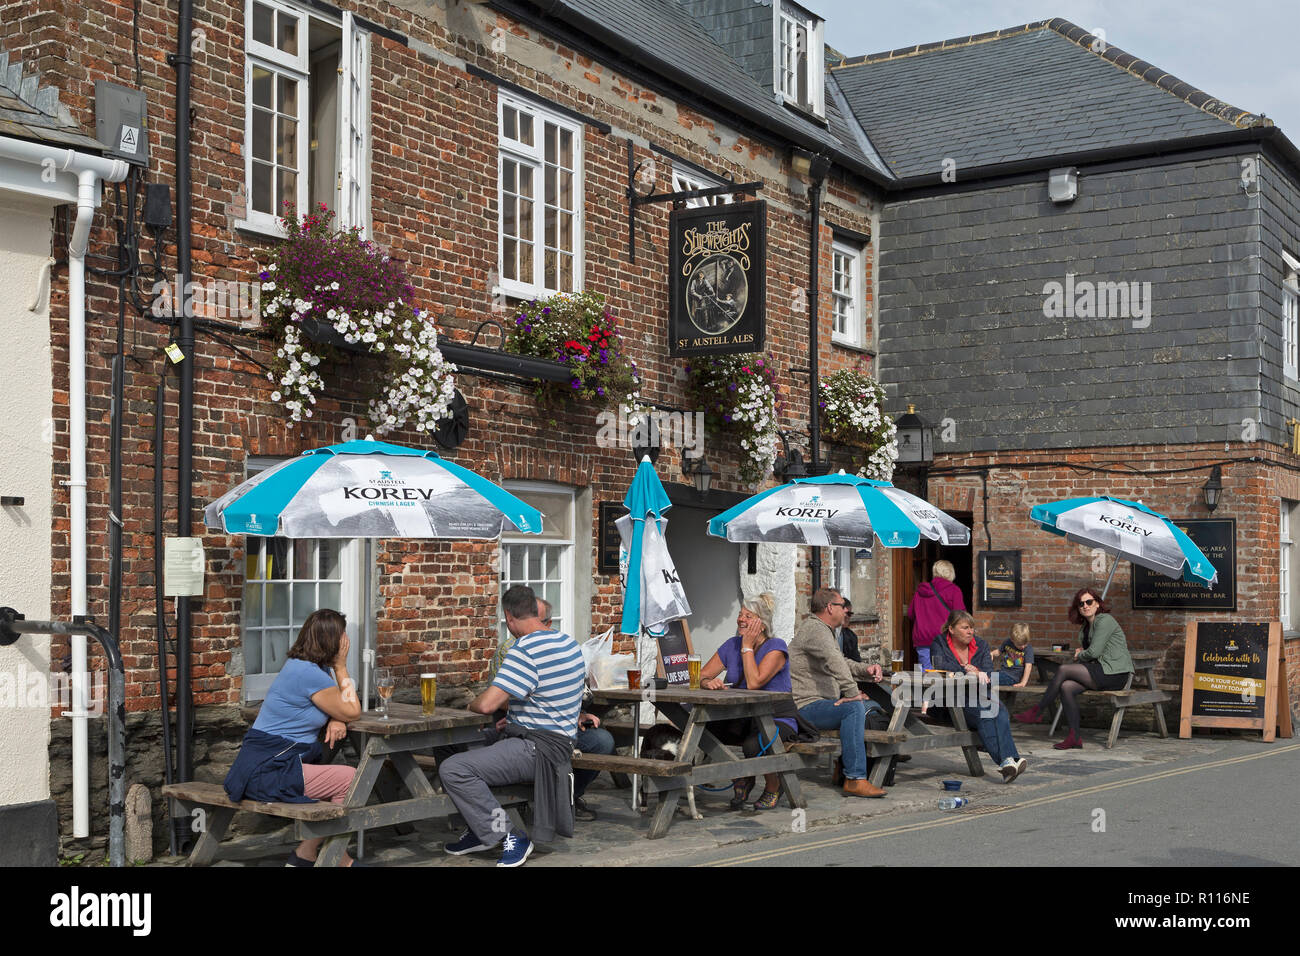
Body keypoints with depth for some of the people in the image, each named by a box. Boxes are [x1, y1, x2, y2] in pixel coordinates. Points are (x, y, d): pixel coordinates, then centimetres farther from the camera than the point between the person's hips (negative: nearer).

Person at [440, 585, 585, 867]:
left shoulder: (526, 650, -21)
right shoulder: (568, 643, 10)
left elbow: (487, 704, -25)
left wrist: (471, 703, -1)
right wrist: (514, 715, 19)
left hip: (536, 749, -11)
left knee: (453, 769, -22)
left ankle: (508, 838, -14)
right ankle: (480, 831, 24)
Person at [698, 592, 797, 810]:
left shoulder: (776, 647, -12)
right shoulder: (732, 646, 5)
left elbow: (754, 683, -25)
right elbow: (700, 676, 1)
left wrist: (747, 646, -17)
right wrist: (708, 682, -23)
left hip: (777, 719, -5)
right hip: (744, 719, 5)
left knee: (753, 745, -38)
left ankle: (773, 785, 0)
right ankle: (741, 778, 3)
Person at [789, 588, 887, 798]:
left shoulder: (823, 629, 21)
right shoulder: (814, 629, -16)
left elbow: (841, 663, 33)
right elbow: (834, 661, -33)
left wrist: (865, 669, 15)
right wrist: (852, 692, -37)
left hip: (824, 701, 12)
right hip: (806, 706, -11)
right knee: (853, 707, -32)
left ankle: (844, 767, 17)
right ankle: (855, 779, -34)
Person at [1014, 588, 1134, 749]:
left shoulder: (1104, 620, -9)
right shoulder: (1085, 627, 20)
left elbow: (1094, 652, -16)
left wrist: (1080, 655, 4)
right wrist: (1081, 653, 3)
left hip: (1115, 674, -8)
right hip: (1102, 672, 8)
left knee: (1063, 669, -15)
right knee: (1066, 687, -15)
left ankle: (1038, 711, -3)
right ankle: (1074, 737, -13)